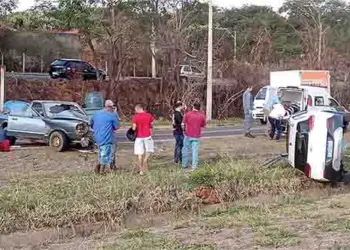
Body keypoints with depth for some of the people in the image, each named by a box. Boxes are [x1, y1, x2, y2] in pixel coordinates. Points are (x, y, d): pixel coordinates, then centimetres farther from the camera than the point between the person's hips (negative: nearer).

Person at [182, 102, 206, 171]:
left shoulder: (188, 114, -5)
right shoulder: (202, 116, -2)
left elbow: (184, 124, -4)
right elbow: (203, 125, 8)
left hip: (188, 135, 0)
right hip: (196, 136, 0)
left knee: (185, 150, 12)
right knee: (195, 151, 4)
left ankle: (184, 165, 17)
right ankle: (194, 166, 2)